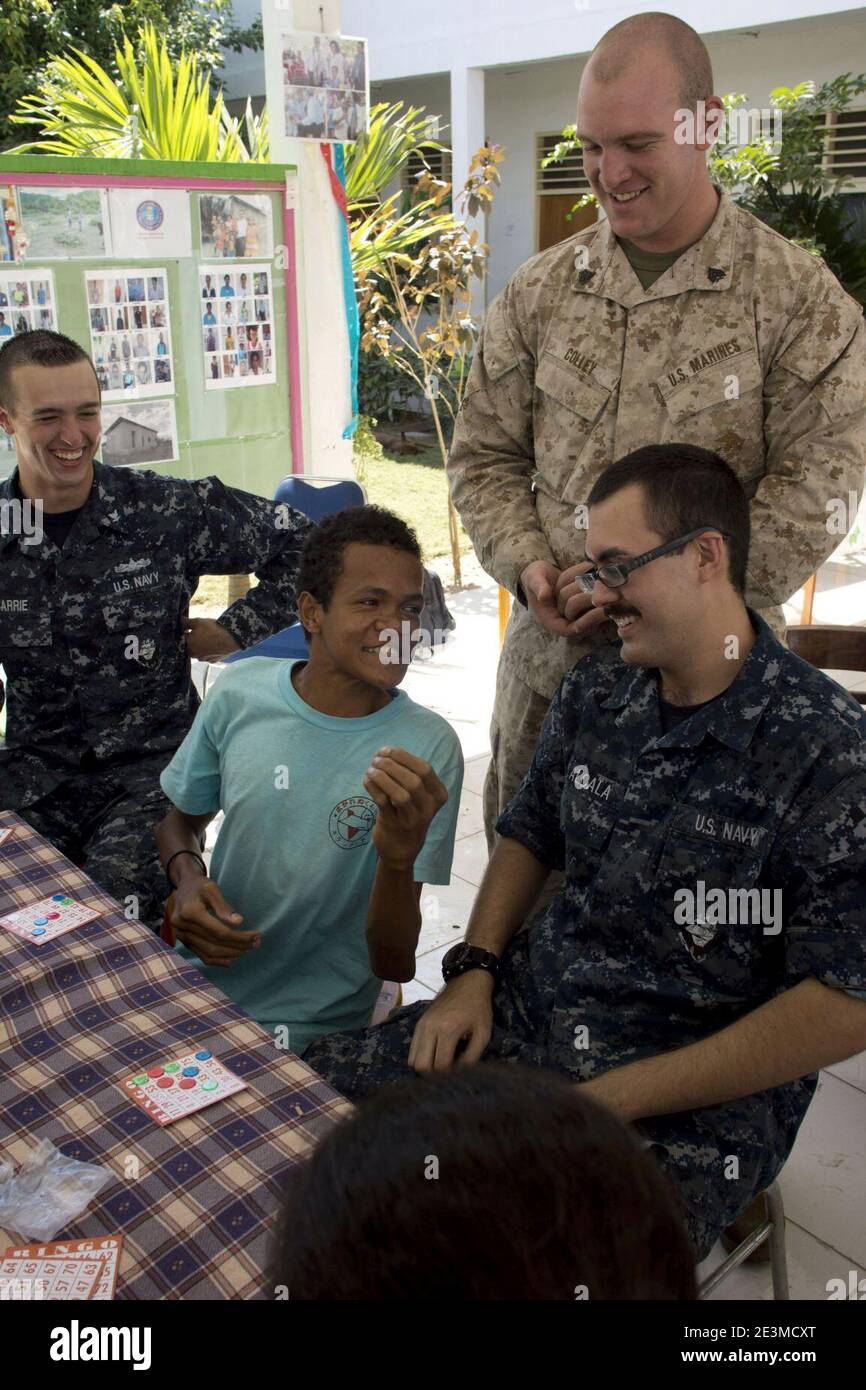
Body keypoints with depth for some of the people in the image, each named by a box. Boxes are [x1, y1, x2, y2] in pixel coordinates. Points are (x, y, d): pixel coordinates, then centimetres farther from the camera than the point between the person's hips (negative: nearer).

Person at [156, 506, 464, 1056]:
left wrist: (400, 857, -34)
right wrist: (188, 877, -8)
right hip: (204, 984, 5)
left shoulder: (429, 748, -14)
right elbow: (183, 818, 15)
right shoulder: (241, 689, -4)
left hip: (311, 1032, -4)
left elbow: (396, 965, -14)